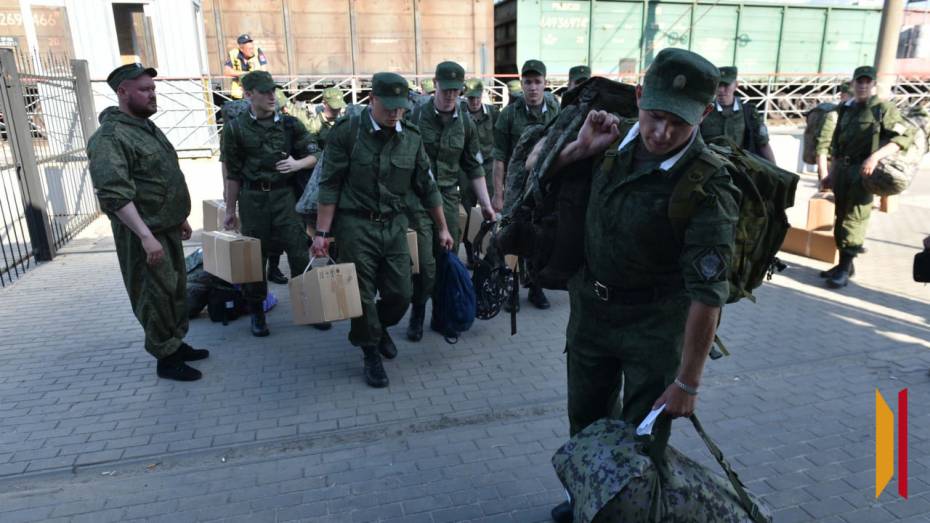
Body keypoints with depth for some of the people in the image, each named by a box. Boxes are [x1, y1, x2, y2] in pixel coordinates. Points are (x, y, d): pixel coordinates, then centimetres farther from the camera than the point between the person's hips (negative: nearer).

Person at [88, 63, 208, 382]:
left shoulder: (148, 127, 12)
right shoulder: (110, 137, -17)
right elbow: (114, 195, -25)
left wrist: (180, 218, 21)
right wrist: (146, 236, -29)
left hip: (167, 227, 9)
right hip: (143, 233, -9)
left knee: (176, 289, 17)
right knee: (156, 295, 0)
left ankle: (177, 344, 31)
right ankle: (166, 359, 12)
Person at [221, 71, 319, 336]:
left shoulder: (289, 123, 4)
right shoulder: (235, 128, 1)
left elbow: (314, 155, 8)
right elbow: (233, 174, 4)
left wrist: (297, 164, -13)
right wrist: (230, 210, 5)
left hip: (285, 195, 1)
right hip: (252, 198, 0)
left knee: (299, 251, -2)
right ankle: (256, 312, 23)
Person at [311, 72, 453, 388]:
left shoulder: (411, 137, 5)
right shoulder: (347, 132, -7)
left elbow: (426, 187, 12)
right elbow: (330, 185, -7)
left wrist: (443, 228, 14)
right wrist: (322, 233, -11)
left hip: (394, 226, 4)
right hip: (356, 226, -4)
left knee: (401, 294, 4)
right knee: (363, 295, 1)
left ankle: (378, 327, 37)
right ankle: (372, 355, 23)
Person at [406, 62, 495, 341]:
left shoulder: (466, 124, 10)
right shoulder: (415, 116, -3)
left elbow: (474, 168, 14)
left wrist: (486, 204, 9)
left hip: (449, 198, 4)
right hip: (417, 199, -3)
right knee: (425, 263, -10)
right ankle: (417, 314, 13)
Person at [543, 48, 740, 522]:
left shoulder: (708, 187, -24)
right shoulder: (617, 138, -7)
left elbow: (707, 293, -22)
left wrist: (687, 383, -17)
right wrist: (579, 149, -15)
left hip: (654, 322, -5)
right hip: (590, 306, 6)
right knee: (586, 417, 22)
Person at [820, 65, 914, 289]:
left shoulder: (883, 108, -2)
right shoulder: (846, 109, 15)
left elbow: (905, 135, -11)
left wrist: (875, 157, -22)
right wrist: (831, 174, 16)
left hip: (863, 171, -6)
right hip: (841, 169, 6)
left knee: (854, 219, -10)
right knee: (841, 217, 8)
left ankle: (845, 269, -9)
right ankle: (844, 264, 17)